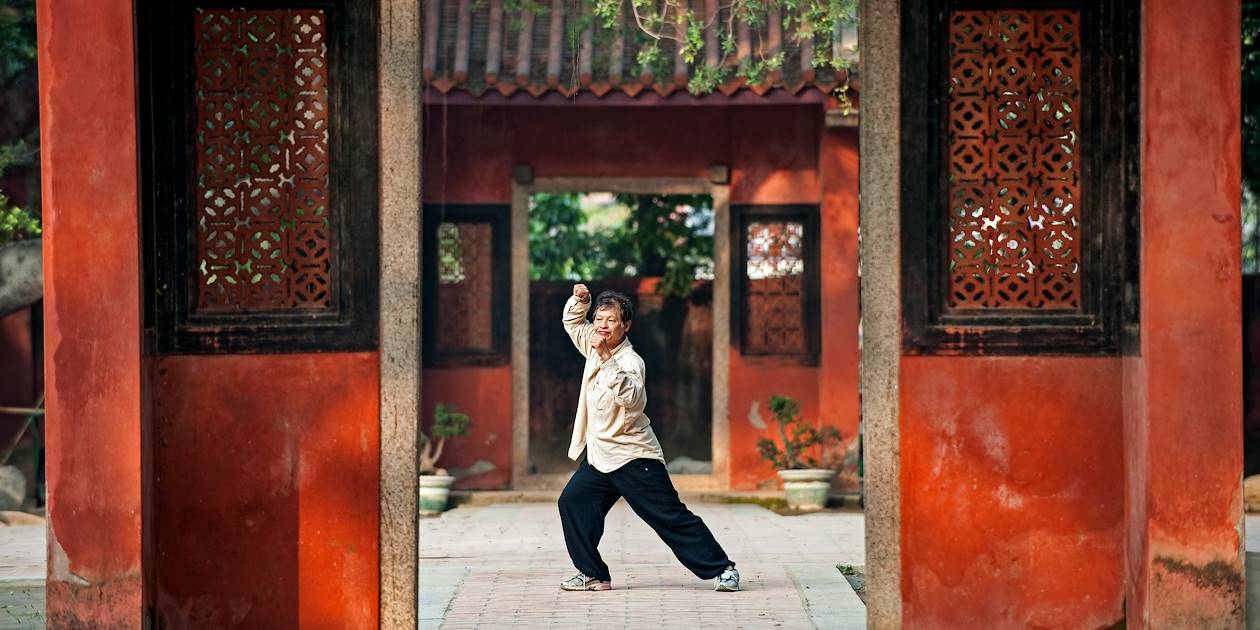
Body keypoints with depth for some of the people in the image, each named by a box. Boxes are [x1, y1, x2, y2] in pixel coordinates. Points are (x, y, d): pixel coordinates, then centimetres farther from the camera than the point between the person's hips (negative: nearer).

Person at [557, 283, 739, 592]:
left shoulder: (630, 361, -18)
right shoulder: (595, 346, 5)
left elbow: (630, 398, -37)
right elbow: (572, 322, 24)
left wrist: (606, 358, -40)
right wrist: (580, 300, 3)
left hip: (633, 457, -8)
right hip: (598, 456, 8)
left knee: (672, 517, -7)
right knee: (572, 502, -2)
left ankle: (722, 569, -1)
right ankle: (592, 575, 7)